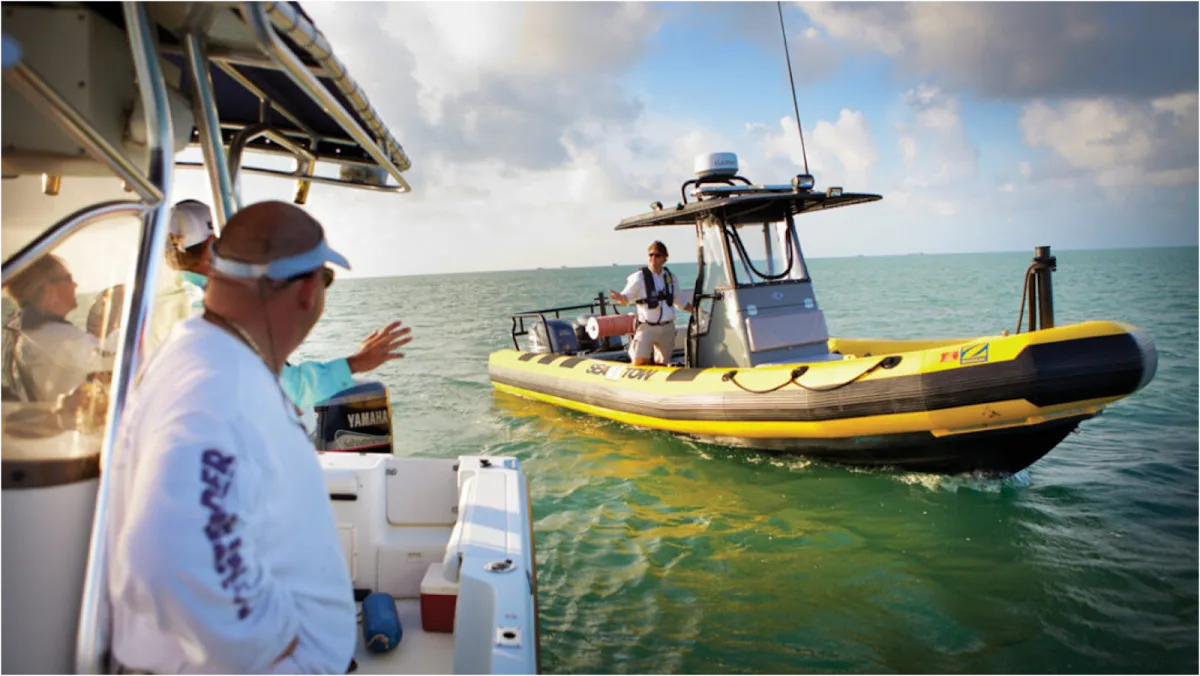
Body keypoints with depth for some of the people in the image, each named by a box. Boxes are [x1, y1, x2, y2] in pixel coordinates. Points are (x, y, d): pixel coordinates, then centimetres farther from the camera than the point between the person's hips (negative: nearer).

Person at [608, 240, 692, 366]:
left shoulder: (670, 277, 8)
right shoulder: (639, 277, -6)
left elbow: (680, 302, 19)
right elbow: (626, 298, -11)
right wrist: (619, 298, -33)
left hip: (667, 328, 5)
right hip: (647, 327, -5)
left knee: (662, 363, 10)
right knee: (640, 362, -19)